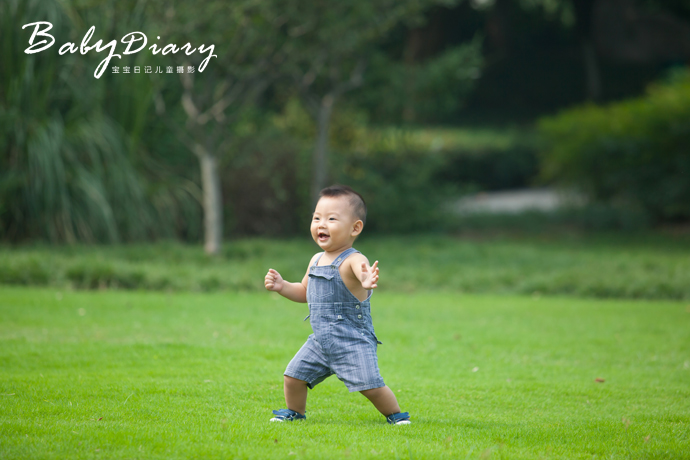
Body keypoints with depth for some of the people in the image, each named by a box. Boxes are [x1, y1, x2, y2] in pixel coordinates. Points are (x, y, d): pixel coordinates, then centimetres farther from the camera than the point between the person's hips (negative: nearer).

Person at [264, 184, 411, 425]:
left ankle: (395, 415, 12)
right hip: (320, 341, 7)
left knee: (370, 385, -13)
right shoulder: (316, 260, 8)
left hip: (353, 340, -7)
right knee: (293, 376, 7)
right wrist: (282, 286, 8)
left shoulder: (353, 260, -17)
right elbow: (304, 292, 25)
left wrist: (366, 280, -67)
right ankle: (294, 412, 33)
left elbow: (360, 270, -43)